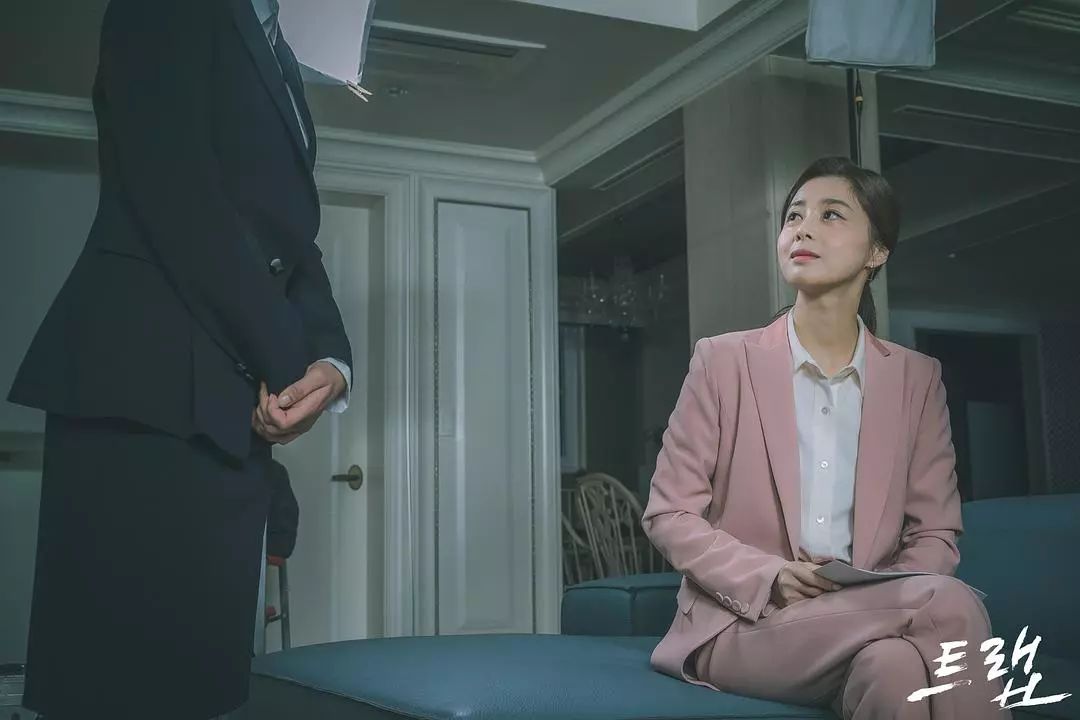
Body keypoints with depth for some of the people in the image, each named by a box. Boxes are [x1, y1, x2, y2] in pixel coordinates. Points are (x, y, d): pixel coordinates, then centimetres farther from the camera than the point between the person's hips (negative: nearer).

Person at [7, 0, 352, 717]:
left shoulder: (278, 62, 26)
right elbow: (177, 195, -11)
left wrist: (330, 359, 0)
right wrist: (286, 362, -8)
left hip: (231, 398, 8)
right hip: (143, 380, -7)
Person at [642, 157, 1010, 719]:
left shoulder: (917, 378, 10)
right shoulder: (722, 361, 2)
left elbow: (935, 533, 10)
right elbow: (669, 515, 0)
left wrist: (884, 596, -13)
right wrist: (771, 579, -17)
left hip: (870, 618, 3)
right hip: (744, 624, -3)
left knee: (896, 664, -36)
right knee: (949, 604, -30)